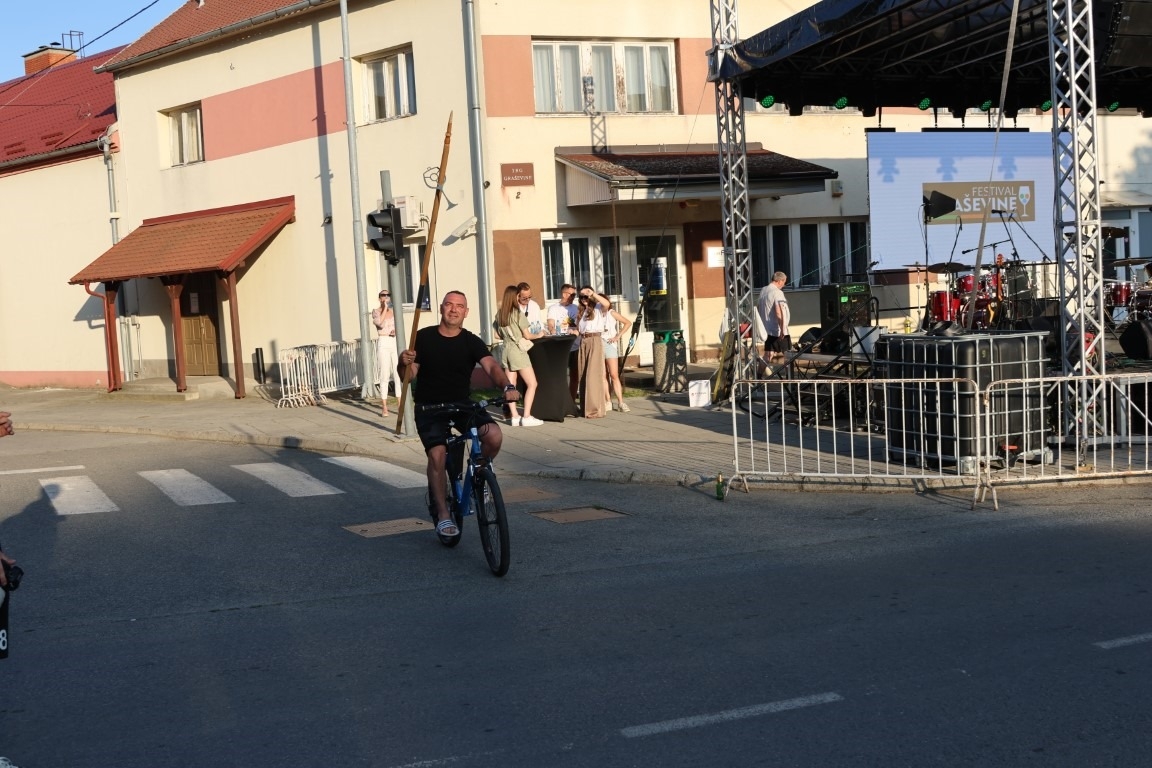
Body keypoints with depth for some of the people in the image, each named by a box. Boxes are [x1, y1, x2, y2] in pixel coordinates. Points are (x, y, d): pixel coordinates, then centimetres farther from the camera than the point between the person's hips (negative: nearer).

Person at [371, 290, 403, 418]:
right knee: (384, 375, -4)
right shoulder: (376, 311, 3)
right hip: (383, 343, -4)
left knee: (399, 373, 1)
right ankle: (384, 407, -1)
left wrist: (396, 331, -4)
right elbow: (380, 323, -15)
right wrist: (385, 308, -8)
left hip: (395, 342, 4)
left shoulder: (394, 311, 14)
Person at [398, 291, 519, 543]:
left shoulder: (471, 341, -2)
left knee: (494, 435, -23)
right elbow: (409, 376, 1)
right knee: (437, 454, -23)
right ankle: (444, 517, -11)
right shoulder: (423, 338, -2)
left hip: (463, 404, 1)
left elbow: (491, 366, -19)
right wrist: (404, 362, -23)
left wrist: (507, 386, -39)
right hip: (429, 408, -1)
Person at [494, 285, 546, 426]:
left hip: (506, 350, 7)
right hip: (518, 351, -7)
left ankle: (514, 416, 6)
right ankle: (526, 417, -8)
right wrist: (538, 335, 10)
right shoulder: (518, 313, -11)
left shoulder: (500, 314, 6)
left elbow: (500, 335, 13)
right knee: (532, 384, -2)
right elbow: (527, 335, -7)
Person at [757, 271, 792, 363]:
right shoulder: (777, 292, -16)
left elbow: (758, 308, 19)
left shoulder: (763, 291, 9)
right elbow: (779, 312, -25)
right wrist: (782, 329, -27)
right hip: (777, 331, -8)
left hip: (767, 330, 8)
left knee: (769, 357, 9)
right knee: (780, 356, 0)